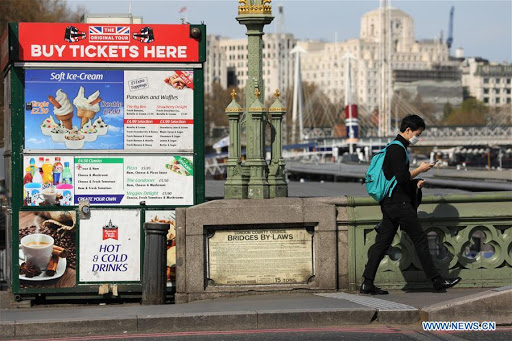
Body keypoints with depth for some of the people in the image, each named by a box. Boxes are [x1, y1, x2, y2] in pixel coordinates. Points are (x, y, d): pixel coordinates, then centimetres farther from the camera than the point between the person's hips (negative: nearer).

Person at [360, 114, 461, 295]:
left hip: (389, 203, 10)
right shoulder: (398, 149, -14)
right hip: (399, 204, -10)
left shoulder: (392, 148, 19)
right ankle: (437, 280, 3)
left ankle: (367, 283, 2)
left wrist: (414, 182, 14)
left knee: (382, 243, 6)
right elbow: (402, 177, -22)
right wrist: (420, 169, -9)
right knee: (420, 240, -2)